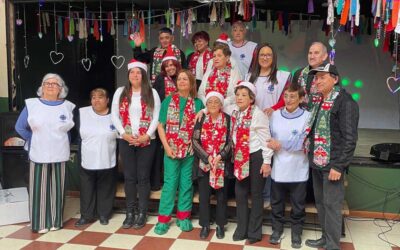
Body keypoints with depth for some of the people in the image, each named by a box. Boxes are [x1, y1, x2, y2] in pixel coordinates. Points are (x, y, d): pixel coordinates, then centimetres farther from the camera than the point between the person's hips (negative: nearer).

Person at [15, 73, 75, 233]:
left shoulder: (67, 106, 4)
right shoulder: (31, 104, 1)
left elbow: (73, 129, 13)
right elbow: (20, 127, 5)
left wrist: (62, 142, 6)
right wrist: (34, 141, 4)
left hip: (59, 155, 1)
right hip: (38, 154, -1)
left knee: (56, 189, 7)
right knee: (39, 189, 2)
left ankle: (55, 221, 18)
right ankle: (40, 223, 12)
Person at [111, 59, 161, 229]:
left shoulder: (152, 93, 2)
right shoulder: (120, 92, 6)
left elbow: (156, 116, -3)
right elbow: (114, 115, 2)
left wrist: (147, 135, -13)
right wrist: (124, 134, -9)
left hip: (147, 141, -1)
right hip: (126, 140, 2)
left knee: (143, 177, 4)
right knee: (129, 177, 6)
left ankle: (142, 213, 12)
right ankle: (130, 212, 17)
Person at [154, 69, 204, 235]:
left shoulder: (197, 103, 3)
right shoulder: (168, 101, 3)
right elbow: (161, 126, 2)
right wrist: (167, 146, -8)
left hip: (190, 150, 1)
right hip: (172, 149, -1)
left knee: (186, 183, 8)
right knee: (170, 182, 1)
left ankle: (183, 217, 20)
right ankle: (163, 219, 9)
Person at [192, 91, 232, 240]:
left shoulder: (228, 119, -3)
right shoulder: (201, 119, 1)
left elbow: (230, 142, -5)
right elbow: (195, 141, -5)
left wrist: (220, 156, -18)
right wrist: (207, 157, -14)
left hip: (222, 163, -1)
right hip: (203, 163, 1)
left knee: (221, 195, 7)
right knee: (204, 195, 5)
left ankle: (220, 225, 22)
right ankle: (205, 225, 19)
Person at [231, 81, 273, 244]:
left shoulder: (257, 114, -13)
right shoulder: (234, 113, 5)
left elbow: (266, 139, -12)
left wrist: (266, 162, -13)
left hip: (256, 157, -6)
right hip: (240, 158, 6)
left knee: (256, 194, 6)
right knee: (240, 193, 9)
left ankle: (254, 232, 18)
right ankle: (241, 229, 23)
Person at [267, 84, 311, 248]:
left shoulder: (307, 117, -8)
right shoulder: (275, 115, 3)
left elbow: (303, 142, -15)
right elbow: (270, 138, 7)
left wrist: (280, 145, -16)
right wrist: (272, 145, -13)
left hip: (298, 170, -3)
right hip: (278, 168, 3)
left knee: (298, 205, 12)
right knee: (276, 203, 16)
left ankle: (296, 233, 30)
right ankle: (277, 229, 35)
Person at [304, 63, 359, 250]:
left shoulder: (345, 102, -13)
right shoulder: (317, 100, 10)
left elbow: (350, 137, -16)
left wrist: (338, 165, -19)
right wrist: (308, 147, 9)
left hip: (332, 162, -8)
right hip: (316, 160, 8)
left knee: (332, 205, -2)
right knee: (320, 202, 16)